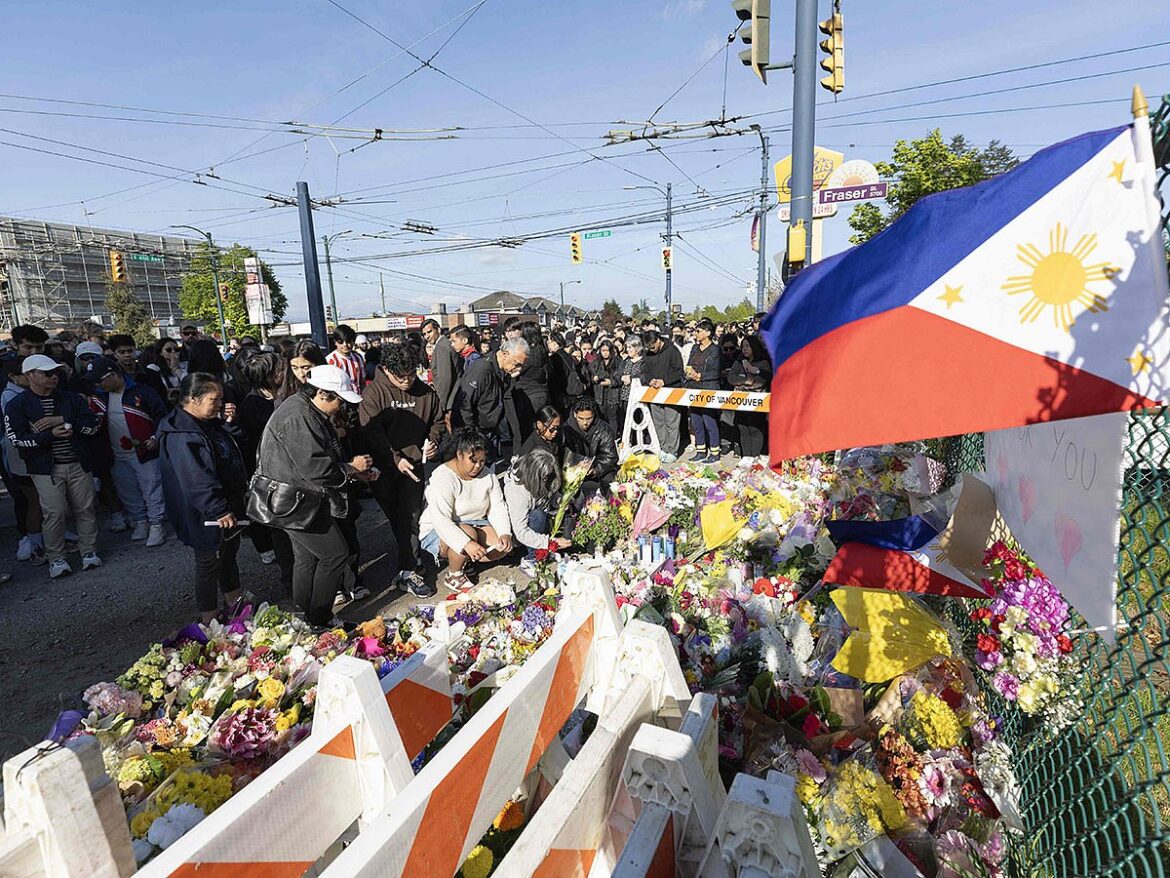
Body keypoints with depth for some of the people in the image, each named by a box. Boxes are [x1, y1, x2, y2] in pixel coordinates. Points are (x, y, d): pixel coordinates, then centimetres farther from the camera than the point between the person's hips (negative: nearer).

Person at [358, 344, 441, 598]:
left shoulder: (425, 392, 4)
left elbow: (437, 420, 18)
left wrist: (433, 442, -2)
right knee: (398, 519, 1)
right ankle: (405, 567, 12)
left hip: (414, 465, 3)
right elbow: (371, 433, -15)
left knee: (410, 518, 3)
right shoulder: (373, 393, -8)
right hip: (385, 467, -3)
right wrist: (395, 459, -22)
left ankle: (406, 570, 15)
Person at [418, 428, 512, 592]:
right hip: (437, 531, -6)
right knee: (469, 533, -36)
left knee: (503, 546, -15)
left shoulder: (487, 475, -4)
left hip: (474, 525, 6)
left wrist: (505, 534, -25)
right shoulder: (442, 478, -24)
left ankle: (461, 559, 5)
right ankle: (453, 575, -11)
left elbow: (498, 508, -6)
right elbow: (441, 521, -33)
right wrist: (467, 544, -46)